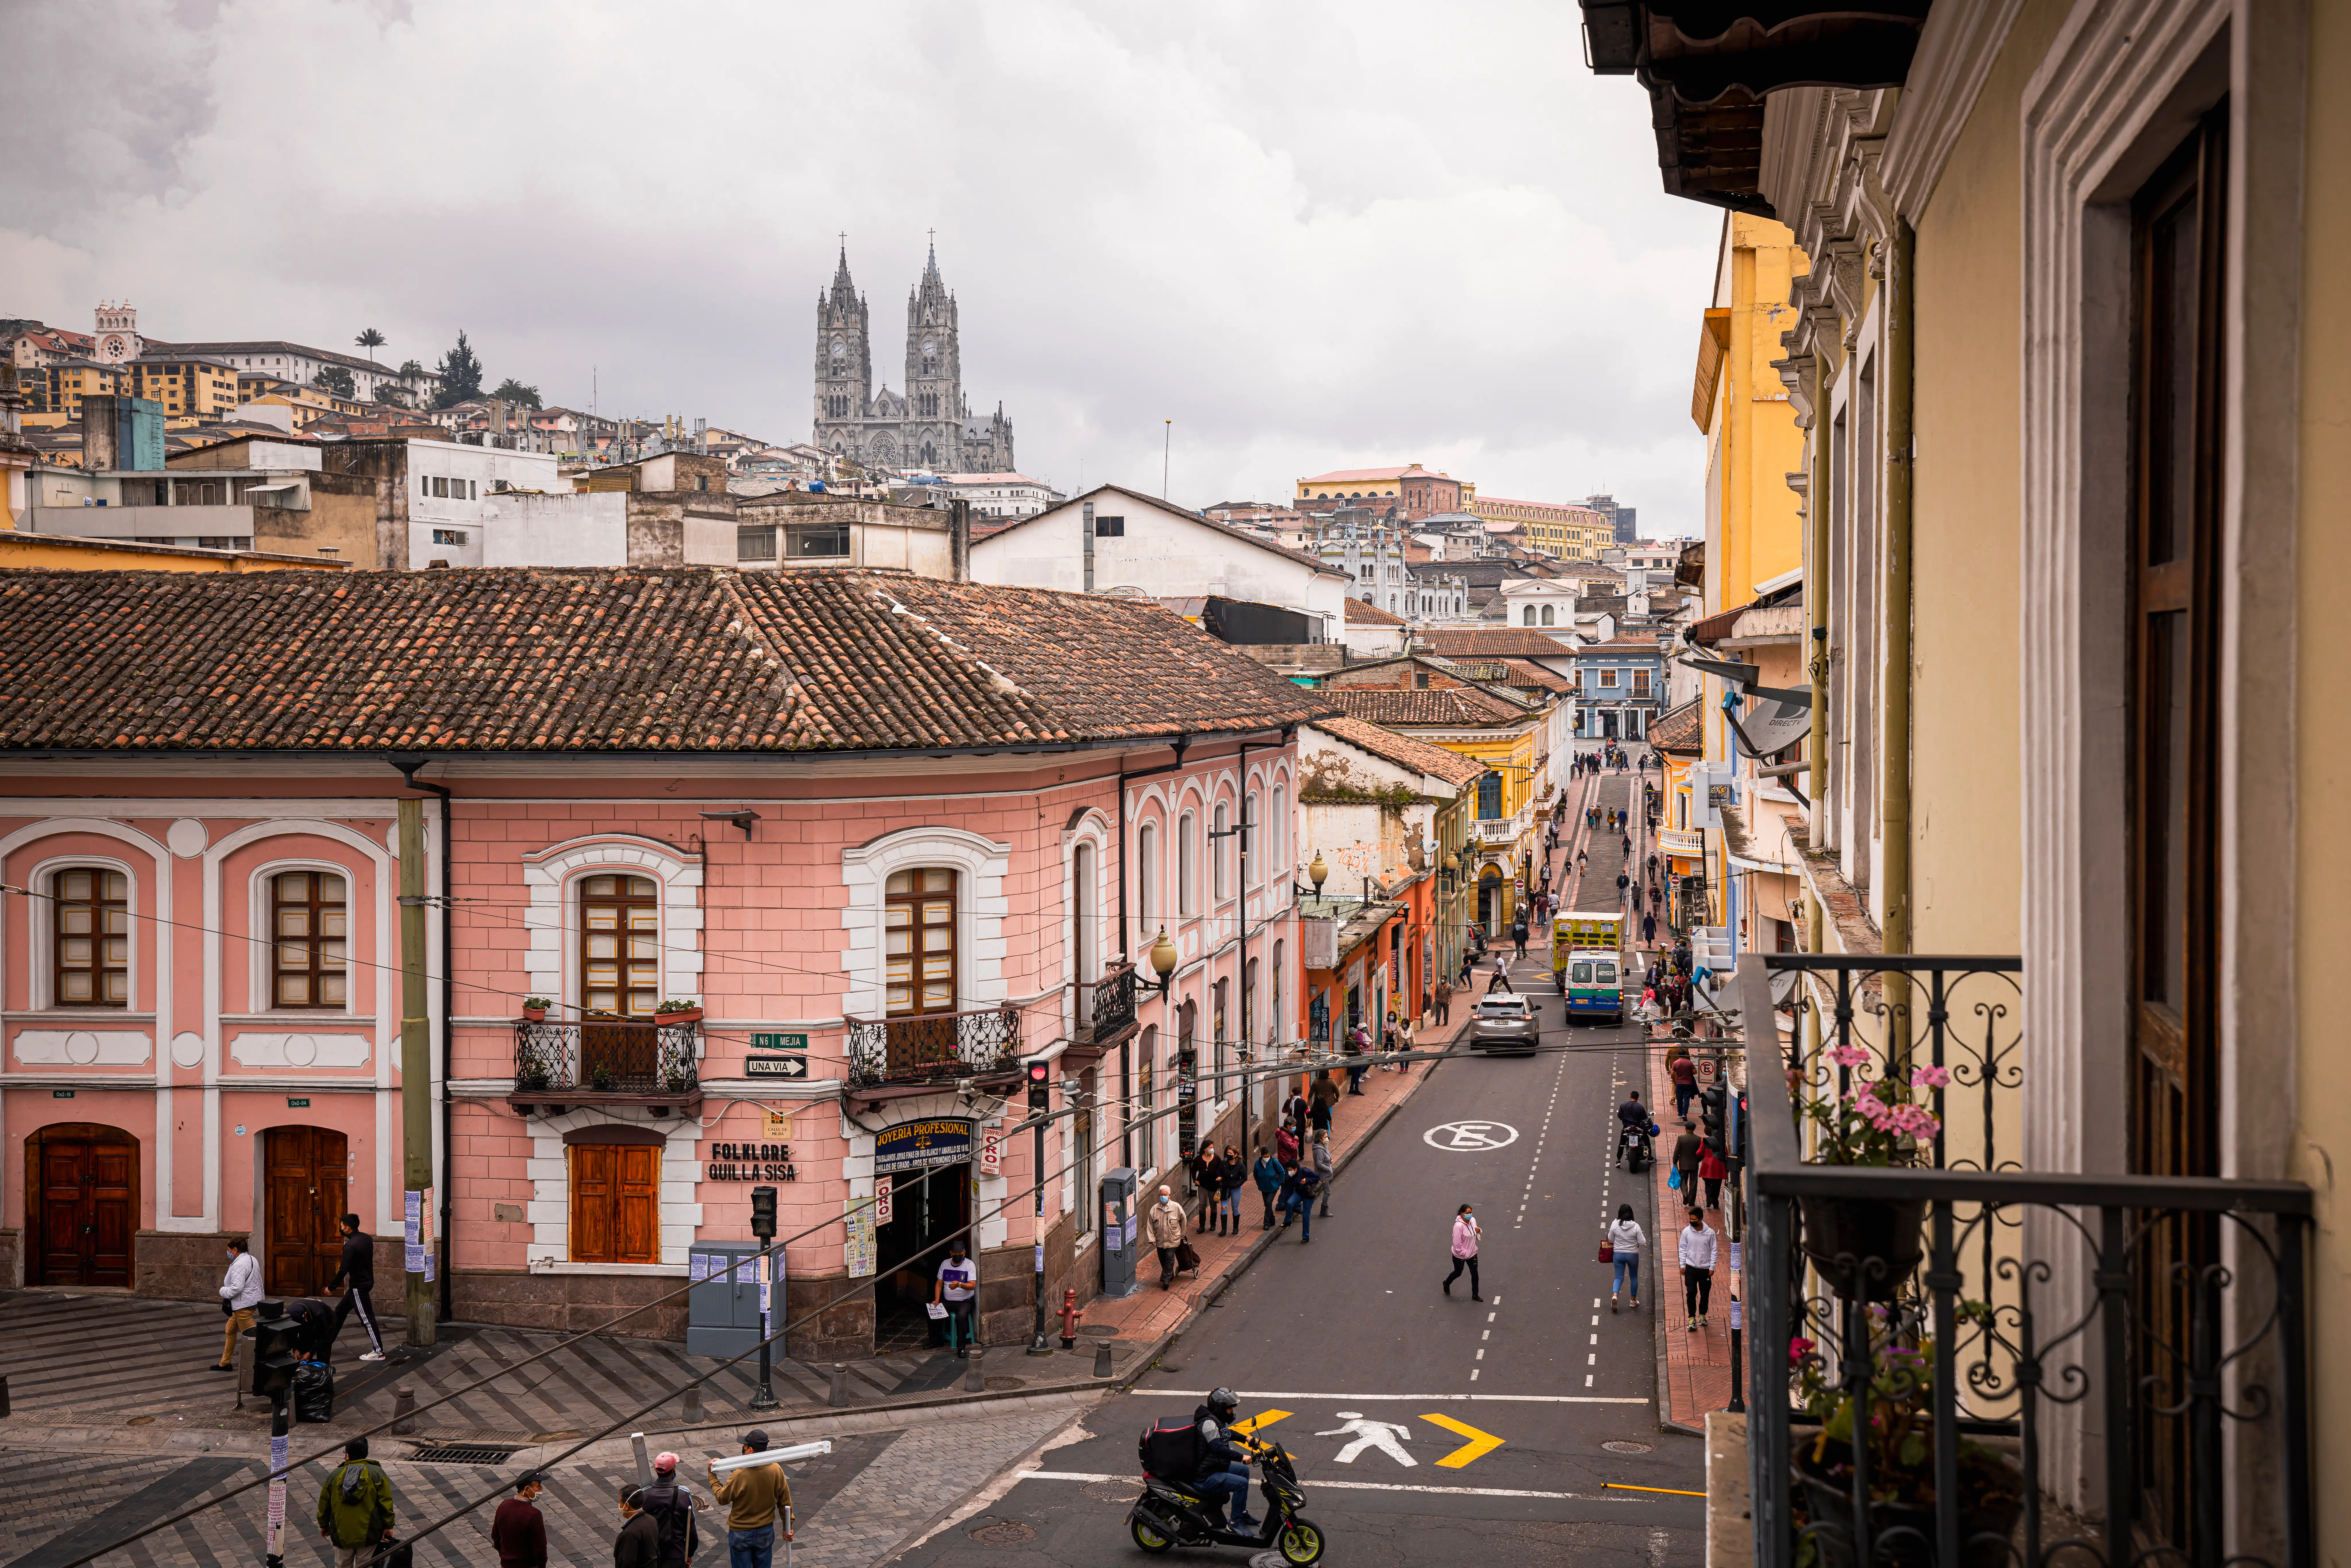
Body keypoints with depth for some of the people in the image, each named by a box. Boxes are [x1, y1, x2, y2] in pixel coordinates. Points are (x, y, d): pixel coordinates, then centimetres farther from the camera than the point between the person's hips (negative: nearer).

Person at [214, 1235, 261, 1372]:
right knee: (230, 1330, 21)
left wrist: (223, 1291, -8)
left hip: (243, 1306, -11)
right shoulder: (252, 1259, 11)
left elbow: (237, 1288, -26)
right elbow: (259, 1283, 16)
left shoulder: (239, 1265, -20)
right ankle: (226, 1363, 31)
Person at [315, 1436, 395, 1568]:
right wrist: (388, 1526, 3)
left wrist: (324, 1525, 25)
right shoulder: (377, 1474, -7)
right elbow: (386, 1503, -7)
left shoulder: (335, 1476, 1)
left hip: (342, 1533, 2)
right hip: (368, 1533, -2)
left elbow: (324, 1504, 10)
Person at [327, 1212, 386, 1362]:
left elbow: (343, 1270, -22)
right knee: (340, 1310, 19)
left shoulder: (350, 1246, -23)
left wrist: (331, 1287, -8)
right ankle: (327, 1342, 29)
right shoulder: (367, 1238, 3)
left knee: (367, 1318, -4)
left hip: (359, 1286, -10)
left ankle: (378, 1352, -1)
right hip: (367, 1280, 10)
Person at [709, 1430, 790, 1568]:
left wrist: (713, 1477, 5)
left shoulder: (739, 1476, -26)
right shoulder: (776, 1470, -15)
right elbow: (785, 1501, -4)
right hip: (766, 1533, 3)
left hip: (741, 1534, -3)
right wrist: (788, 1526, 10)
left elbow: (722, 1498, -8)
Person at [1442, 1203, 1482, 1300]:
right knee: (1458, 1273, 16)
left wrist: (1479, 1231, -12)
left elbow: (1475, 1234, 11)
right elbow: (1457, 1243, -29)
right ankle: (1447, 1284, 47)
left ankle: (1475, 1295, 25)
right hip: (1460, 1256, -6)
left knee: (1475, 1273, 9)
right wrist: (1464, 1254, -20)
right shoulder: (1459, 1226, -31)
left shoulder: (1473, 1220, -7)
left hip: (1472, 1253, 6)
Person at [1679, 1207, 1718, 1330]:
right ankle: (1692, 1318, 2)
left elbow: (1714, 1251, -3)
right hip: (1691, 1268, 0)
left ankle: (1702, 1315, 32)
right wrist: (1682, 1265, -1)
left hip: (1705, 1269, 0)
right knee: (1691, 1293, -7)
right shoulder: (1687, 1231, -6)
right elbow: (1683, 1249, 2)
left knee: (1705, 1293, 12)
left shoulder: (1710, 1233, -10)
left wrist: (1712, 1268, -4)